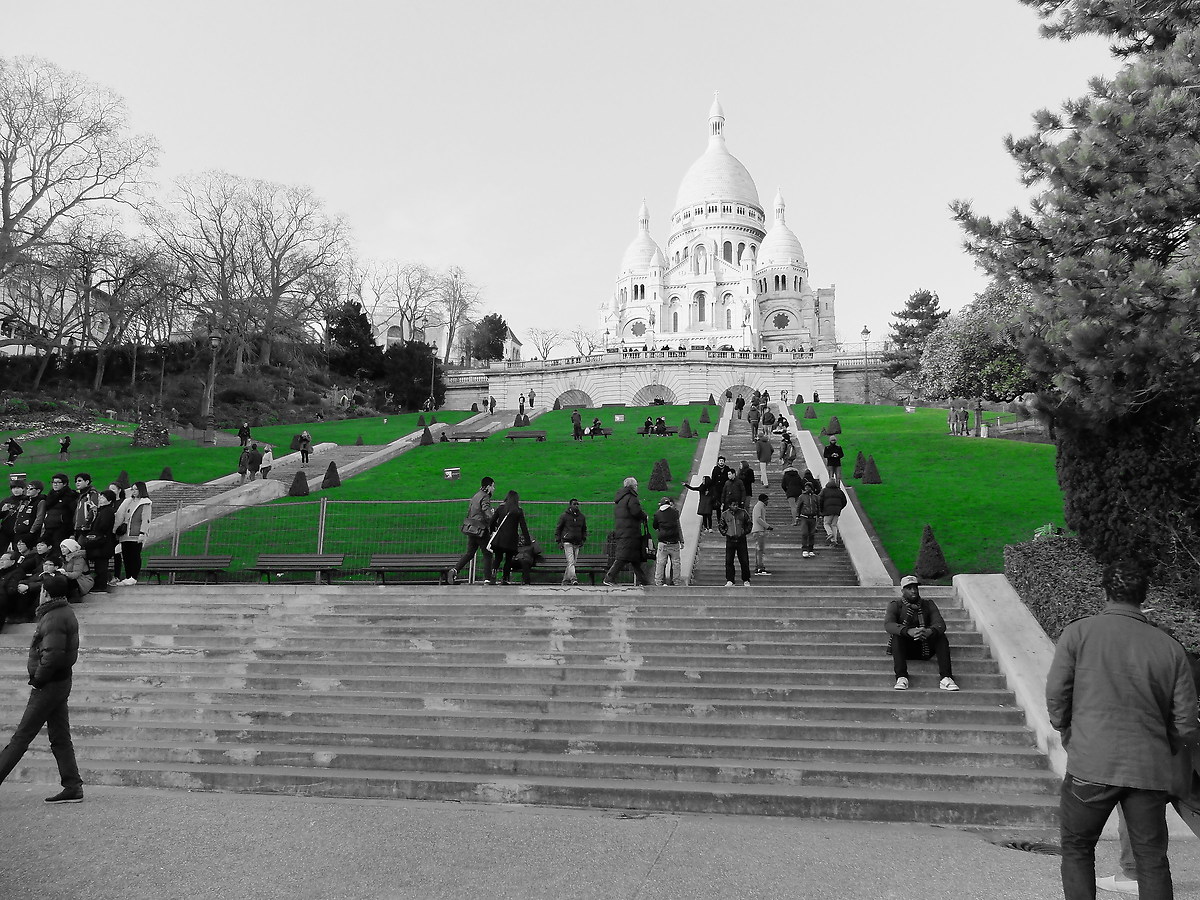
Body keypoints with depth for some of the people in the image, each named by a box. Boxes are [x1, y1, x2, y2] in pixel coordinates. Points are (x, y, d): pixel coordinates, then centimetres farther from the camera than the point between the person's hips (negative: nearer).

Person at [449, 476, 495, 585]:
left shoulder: (476, 496, 15)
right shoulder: (485, 497, -13)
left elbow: (469, 512, 22)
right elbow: (489, 515, -24)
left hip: (471, 528, 8)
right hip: (480, 530, -8)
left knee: (469, 552, 14)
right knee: (487, 554, 1)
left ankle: (454, 570, -1)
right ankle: (487, 580, 2)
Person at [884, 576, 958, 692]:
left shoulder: (928, 604, 7)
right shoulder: (895, 605, 0)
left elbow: (940, 624, -10)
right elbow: (888, 625, -20)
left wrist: (930, 631, -36)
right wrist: (908, 631, -40)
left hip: (925, 649, 2)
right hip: (904, 649, -2)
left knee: (941, 636, -23)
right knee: (896, 636, -31)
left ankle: (946, 678, -31)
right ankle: (901, 678, -40)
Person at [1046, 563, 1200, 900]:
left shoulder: (1078, 632, -4)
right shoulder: (1170, 646, 2)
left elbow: (1056, 695, -5)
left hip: (1091, 763, -2)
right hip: (1150, 769, 3)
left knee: (1077, 849, 14)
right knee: (1152, 859, 14)